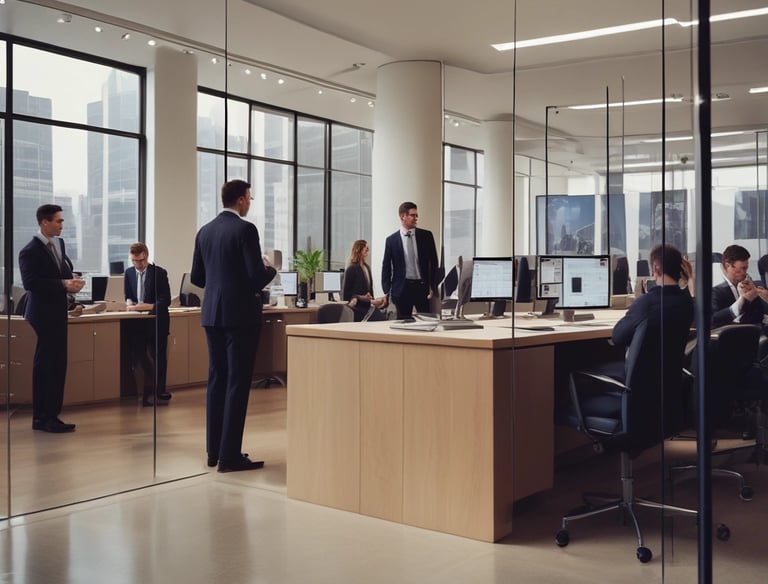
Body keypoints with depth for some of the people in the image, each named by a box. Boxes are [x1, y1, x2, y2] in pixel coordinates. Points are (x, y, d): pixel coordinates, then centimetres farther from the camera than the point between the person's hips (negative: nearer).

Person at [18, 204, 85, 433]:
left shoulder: (59, 243, 12)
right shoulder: (30, 252, -13)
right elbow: (30, 283, -23)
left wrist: (71, 282, -2)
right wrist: (63, 285, -24)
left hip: (57, 313, 8)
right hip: (42, 315, -8)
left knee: (56, 365, 11)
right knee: (45, 366, -3)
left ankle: (49, 416, 19)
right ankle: (43, 418, 5)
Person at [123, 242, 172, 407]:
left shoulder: (159, 273, -8)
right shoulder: (129, 273, 7)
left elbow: (166, 300, -11)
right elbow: (128, 295, 15)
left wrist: (149, 306, -25)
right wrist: (129, 302, -8)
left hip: (157, 321, -4)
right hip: (137, 321, 4)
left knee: (158, 356, 0)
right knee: (138, 357, 2)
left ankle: (159, 392, 9)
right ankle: (147, 391, 14)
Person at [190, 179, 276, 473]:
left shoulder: (204, 231, 10)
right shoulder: (245, 229, -12)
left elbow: (196, 277, 13)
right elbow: (257, 274, -17)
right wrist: (271, 269, 4)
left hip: (212, 314, 7)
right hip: (240, 314, -7)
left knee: (217, 379, 13)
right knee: (237, 382, -3)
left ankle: (214, 450, 18)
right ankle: (230, 455, -2)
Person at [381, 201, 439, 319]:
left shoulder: (426, 236, 5)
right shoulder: (391, 240, 2)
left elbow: (434, 262, 7)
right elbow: (386, 267, 4)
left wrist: (433, 287, 0)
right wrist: (387, 292, -2)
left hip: (422, 287, 1)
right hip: (402, 288, -1)